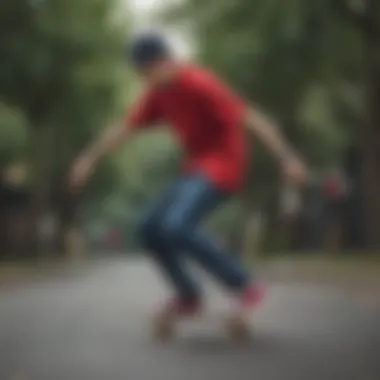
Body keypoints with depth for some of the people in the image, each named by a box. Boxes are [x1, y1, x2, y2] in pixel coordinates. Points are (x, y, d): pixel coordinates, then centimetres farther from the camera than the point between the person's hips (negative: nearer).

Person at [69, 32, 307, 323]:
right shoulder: (158, 93, 7)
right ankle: (189, 296, 17)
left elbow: (250, 118, -23)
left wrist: (287, 158, -28)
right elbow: (126, 128, 17)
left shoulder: (200, 84, -19)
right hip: (197, 167, 9)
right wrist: (90, 158, 16)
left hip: (222, 165, -9)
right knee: (151, 229, 4)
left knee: (176, 227, -26)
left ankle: (246, 286, -14)